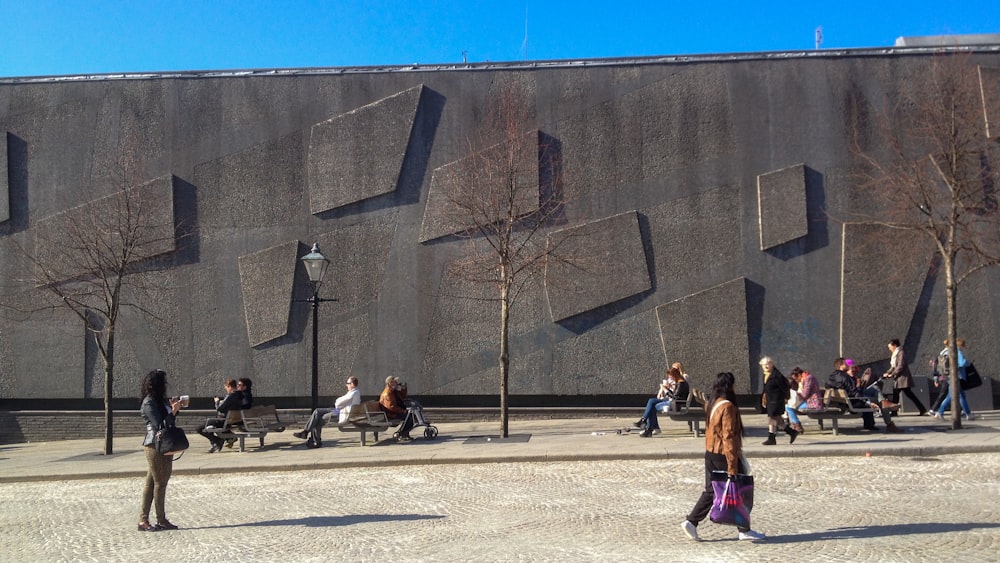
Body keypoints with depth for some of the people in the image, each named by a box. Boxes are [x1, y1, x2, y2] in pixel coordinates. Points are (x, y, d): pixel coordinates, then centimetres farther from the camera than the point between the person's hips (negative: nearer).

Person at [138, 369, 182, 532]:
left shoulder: (160, 400, 12)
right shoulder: (149, 403, -14)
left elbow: (168, 422, 15)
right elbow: (159, 425, -20)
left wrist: (173, 408, 4)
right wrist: (173, 411, -23)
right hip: (154, 446, -9)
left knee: (151, 483, 9)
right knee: (159, 483, -1)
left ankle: (143, 520, 13)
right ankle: (161, 520, 8)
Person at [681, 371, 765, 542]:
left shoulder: (712, 404, 10)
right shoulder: (728, 407, -18)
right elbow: (729, 437, -21)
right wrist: (732, 467, -20)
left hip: (710, 454, 8)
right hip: (723, 455, -8)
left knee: (710, 490, 12)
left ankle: (691, 522, 5)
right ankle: (744, 530, 14)